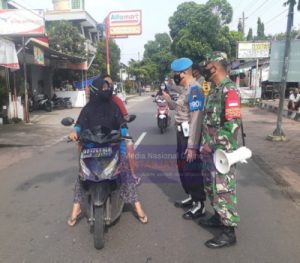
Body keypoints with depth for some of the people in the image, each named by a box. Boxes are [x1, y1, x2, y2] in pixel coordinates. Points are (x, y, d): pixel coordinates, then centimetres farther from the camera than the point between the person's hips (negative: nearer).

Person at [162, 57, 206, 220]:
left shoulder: (194, 89, -19)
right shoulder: (185, 89, 13)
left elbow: (196, 119, -24)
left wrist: (192, 146, -26)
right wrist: (167, 98, 12)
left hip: (190, 136, -10)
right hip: (183, 134, 10)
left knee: (192, 169, -1)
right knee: (183, 167, 19)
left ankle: (199, 205, 14)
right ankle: (190, 197, 35)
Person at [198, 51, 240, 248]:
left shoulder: (229, 90, -17)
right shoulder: (215, 89, 13)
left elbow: (232, 125, -24)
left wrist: (213, 144, -20)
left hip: (222, 151, -10)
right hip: (210, 149, 10)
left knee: (223, 190, -1)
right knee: (212, 187, 19)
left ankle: (229, 232, 12)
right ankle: (219, 217, 37)